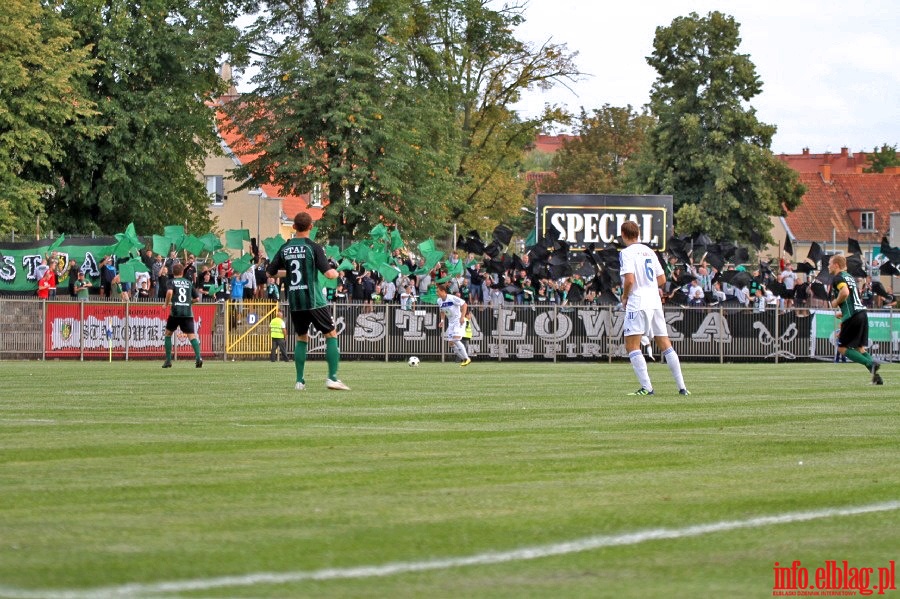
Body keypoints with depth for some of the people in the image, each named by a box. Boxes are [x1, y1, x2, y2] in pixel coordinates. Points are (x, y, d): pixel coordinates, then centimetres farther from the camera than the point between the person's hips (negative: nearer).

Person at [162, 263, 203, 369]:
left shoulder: (172, 282, 5)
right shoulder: (189, 283, 15)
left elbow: (169, 292, -16)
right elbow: (196, 298, 15)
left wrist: (166, 304, -2)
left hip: (175, 312, -2)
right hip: (188, 312, 2)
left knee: (168, 333, 17)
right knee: (191, 335, -5)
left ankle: (168, 360, 14)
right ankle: (198, 357, -27)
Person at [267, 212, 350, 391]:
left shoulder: (285, 248, 5)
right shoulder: (313, 247, -8)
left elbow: (270, 272, 12)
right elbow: (329, 273, -15)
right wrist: (336, 273, 8)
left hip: (294, 302, 4)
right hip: (314, 301, -4)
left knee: (301, 338, 18)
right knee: (331, 335, 6)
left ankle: (300, 381, 11)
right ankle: (332, 378, -5)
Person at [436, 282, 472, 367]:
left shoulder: (452, 298, -19)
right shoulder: (439, 301, 3)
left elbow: (465, 305, -16)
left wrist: (462, 317, -22)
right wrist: (442, 320, 4)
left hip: (459, 321, -8)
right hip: (451, 322, 8)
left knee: (456, 339, -22)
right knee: (450, 342, 1)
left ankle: (467, 359, -12)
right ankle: (464, 360, 11)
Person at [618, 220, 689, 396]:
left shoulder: (627, 253, -6)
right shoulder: (649, 251, 15)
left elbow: (629, 280, -17)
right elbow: (662, 279, 16)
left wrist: (625, 296, -1)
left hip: (638, 302, -7)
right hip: (655, 302, 7)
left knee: (632, 346, -5)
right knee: (665, 344, 10)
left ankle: (646, 387, -15)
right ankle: (682, 386, 7)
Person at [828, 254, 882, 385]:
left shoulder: (838, 278, -7)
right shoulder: (850, 277, 21)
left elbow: (845, 292, -27)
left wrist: (836, 302, -8)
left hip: (852, 317, -9)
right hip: (862, 313, 9)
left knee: (842, 348, 0)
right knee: (860, 348, 14)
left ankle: (871, 364, -17)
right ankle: (876, 377, 1)